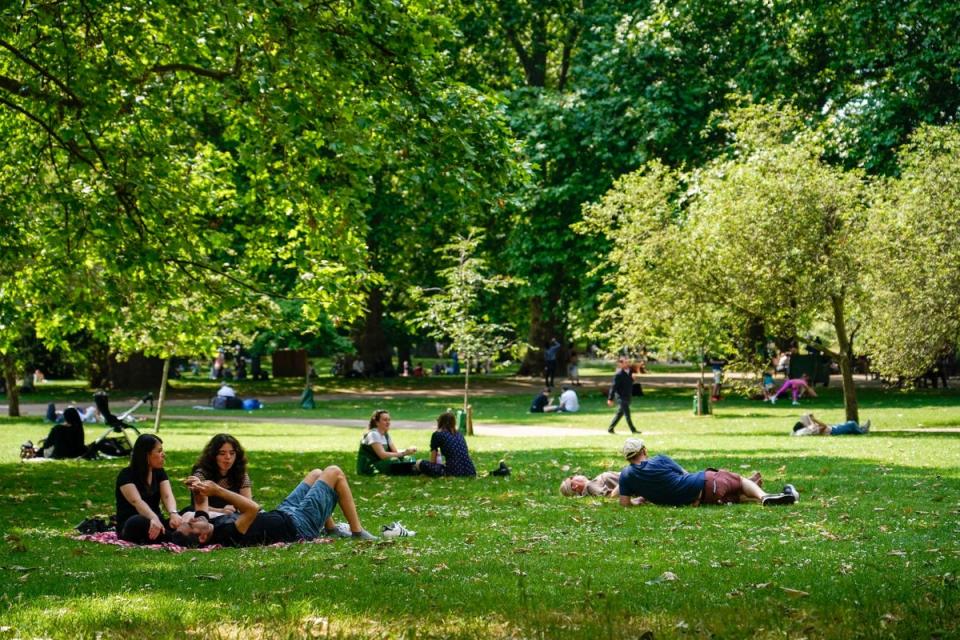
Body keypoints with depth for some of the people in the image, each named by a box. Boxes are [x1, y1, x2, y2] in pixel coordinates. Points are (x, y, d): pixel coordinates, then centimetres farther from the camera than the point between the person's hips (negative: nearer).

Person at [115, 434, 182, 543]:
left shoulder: (159, 473, 7)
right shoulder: (126, 475, -11)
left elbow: (167, 496, -11)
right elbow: (136, 501, -28)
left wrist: (173, 513, -35)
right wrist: (154, 518, -48)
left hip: (155, 523, 5)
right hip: (130, 526, -5)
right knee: (139, 522, -42)